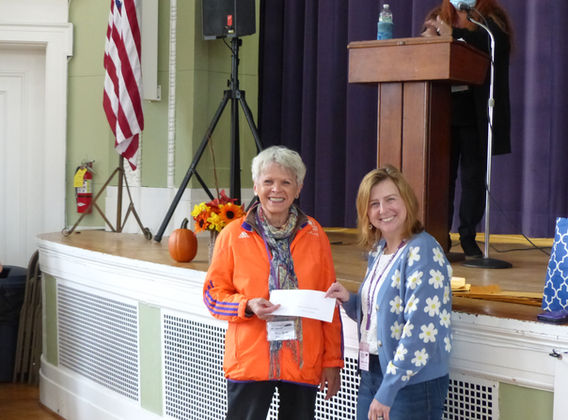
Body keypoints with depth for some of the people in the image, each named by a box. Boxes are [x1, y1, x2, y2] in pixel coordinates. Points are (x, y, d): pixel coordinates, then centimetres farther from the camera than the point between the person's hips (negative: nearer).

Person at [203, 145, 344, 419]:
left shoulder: (314, 235, 5)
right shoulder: (234, 235, 0)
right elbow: (213, 294, 4)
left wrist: (332, 361, 5)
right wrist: (248, 305, -16)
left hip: (303, 363, 2)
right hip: (249, 362, -2)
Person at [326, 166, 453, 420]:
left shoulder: (423, 252, -15)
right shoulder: (378, 251, 10)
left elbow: (420, 330, -21)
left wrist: (388, 391, -20)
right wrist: (349, 300, 0)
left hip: (413, 382, -8)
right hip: (371, 374, 8)